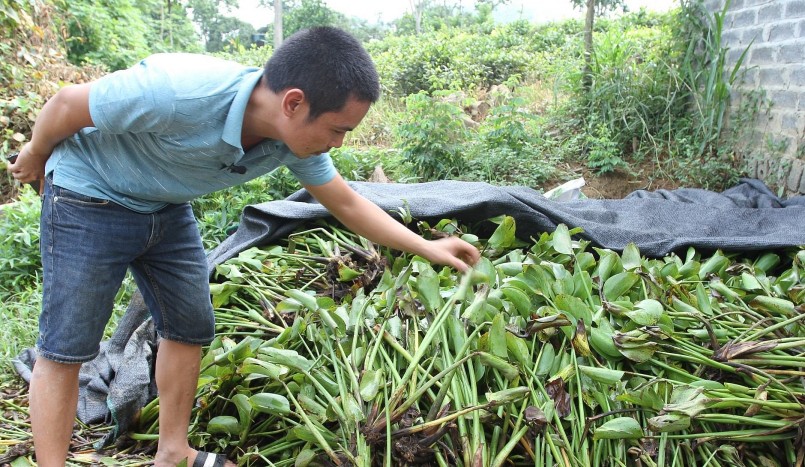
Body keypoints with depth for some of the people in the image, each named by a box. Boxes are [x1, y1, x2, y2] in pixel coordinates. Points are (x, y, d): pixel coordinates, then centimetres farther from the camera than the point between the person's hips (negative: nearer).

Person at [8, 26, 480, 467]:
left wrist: (427, 247, -3)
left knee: (190, 329, 8)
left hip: (168, 211, 6)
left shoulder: (298, 138, -18)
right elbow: (67, 104, -22)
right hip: (90, 200, -6)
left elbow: (347, 203, -3)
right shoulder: (178, 91, -39)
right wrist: (36, 156, -2)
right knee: (67, 347, -4)